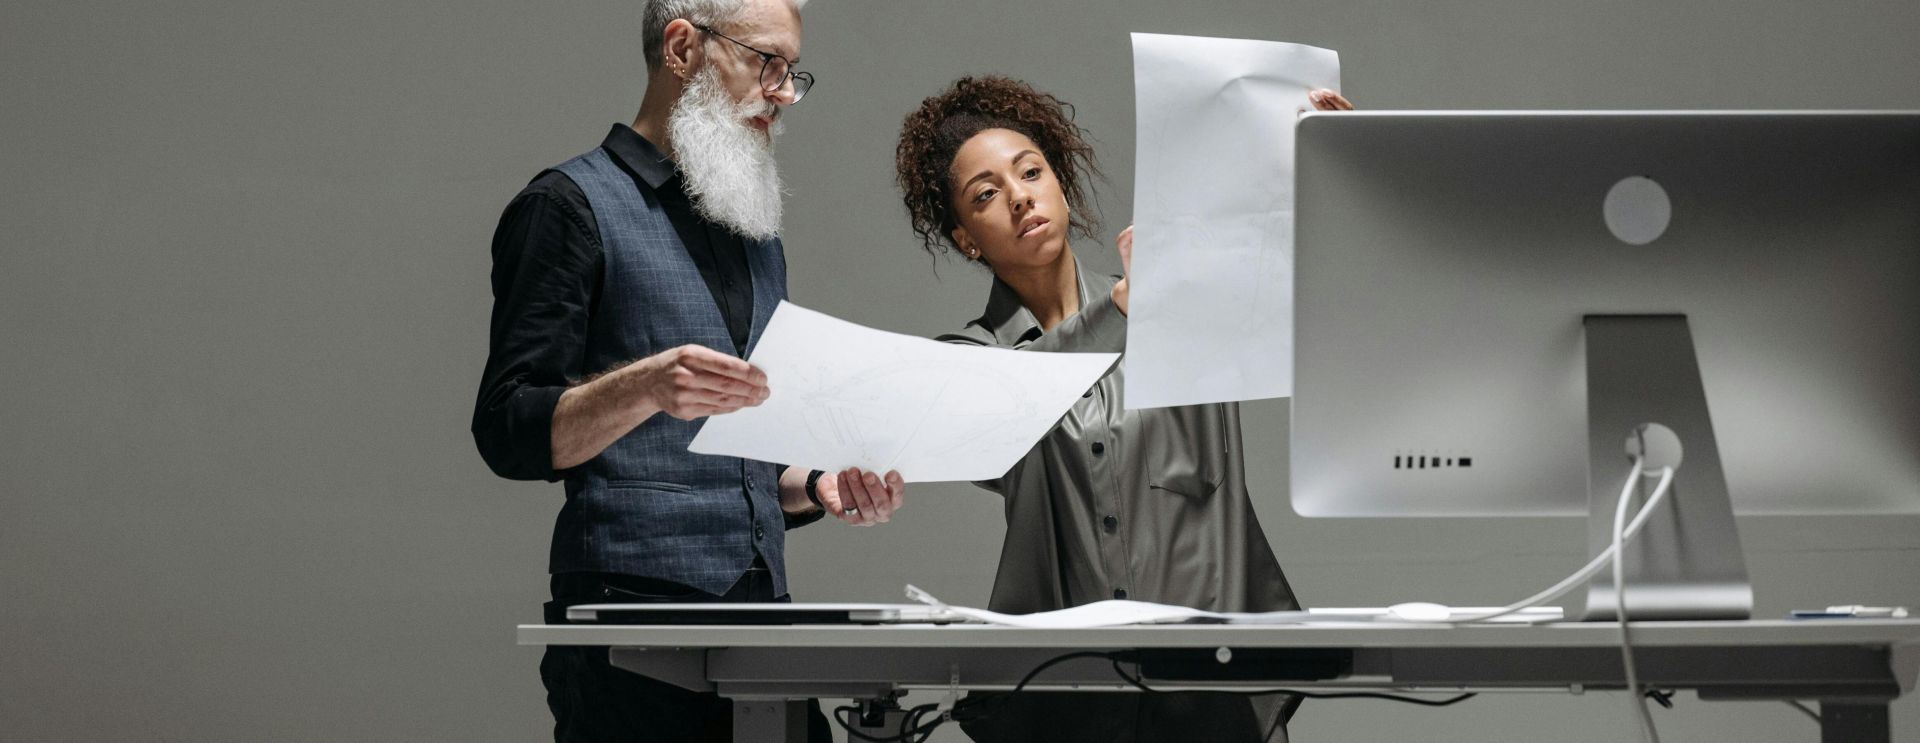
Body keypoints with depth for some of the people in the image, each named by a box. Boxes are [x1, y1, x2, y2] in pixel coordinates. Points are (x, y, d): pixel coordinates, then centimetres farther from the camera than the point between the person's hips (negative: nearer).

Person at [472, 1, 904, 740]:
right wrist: (645, 388, -26)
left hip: (760, 619, 7)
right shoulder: (572, 205, -2)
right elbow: (510, 433, -10)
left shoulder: (758, 239, 21)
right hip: (636, 610, -7)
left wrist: (817, 488, 6)